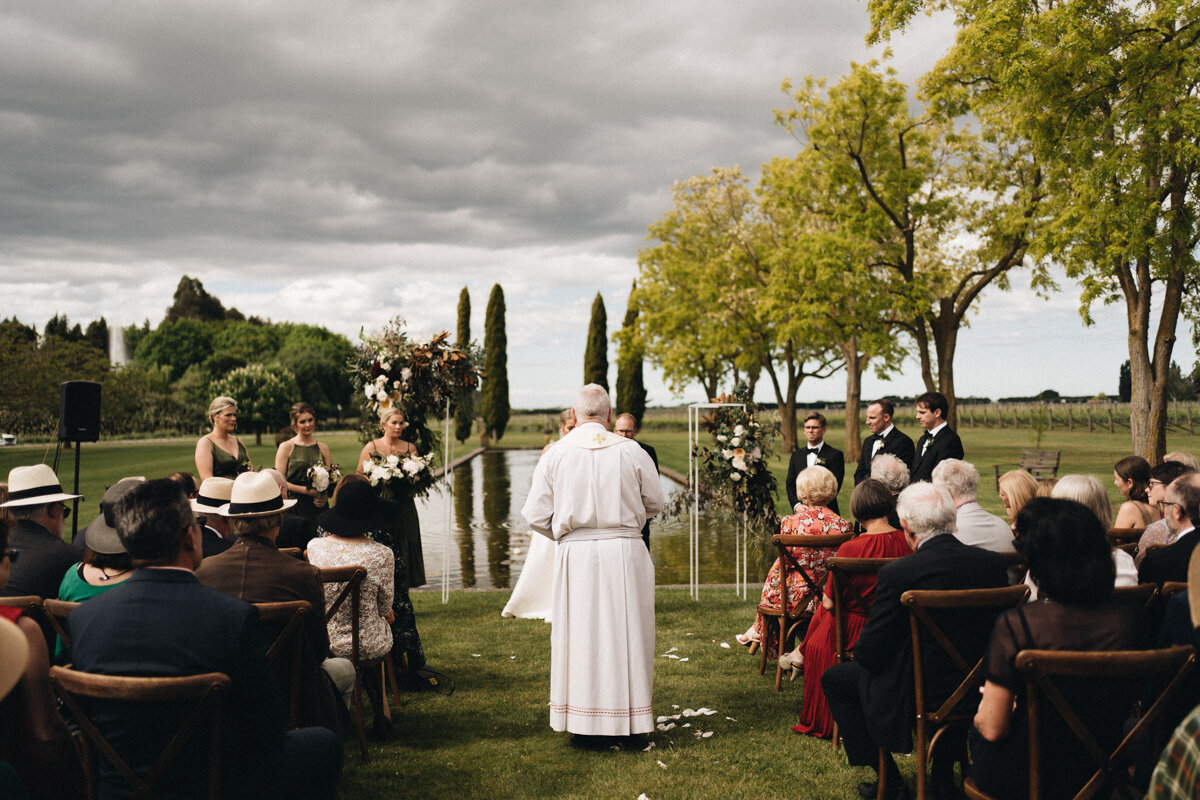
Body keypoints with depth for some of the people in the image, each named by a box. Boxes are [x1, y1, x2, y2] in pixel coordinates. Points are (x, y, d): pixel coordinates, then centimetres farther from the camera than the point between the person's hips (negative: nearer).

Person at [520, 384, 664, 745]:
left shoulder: (554, 454, -3)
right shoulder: (631, 451, -3)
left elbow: (536, 515, -2)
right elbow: (654, 503, 8)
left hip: (577, 555, 0)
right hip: (626, 552, 0)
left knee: (581, 635, 8)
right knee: (627, 632, 10)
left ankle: (586, 723, 13)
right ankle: (631, 718, 19)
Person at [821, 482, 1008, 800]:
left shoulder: (897, 573, -23)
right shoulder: (994, 562, -8)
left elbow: (870, 654, -16)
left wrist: (863, 651, 7)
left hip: (919, 696, -6)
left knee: (834, 679, 17)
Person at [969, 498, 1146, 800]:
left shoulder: (1015, 625, -26)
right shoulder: (1130, 619, -11)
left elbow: (992, 727, -19)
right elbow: (1125, 704, 7)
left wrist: (980, 714, 6)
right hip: (1103, 772, 4)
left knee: (977, 732, 28)